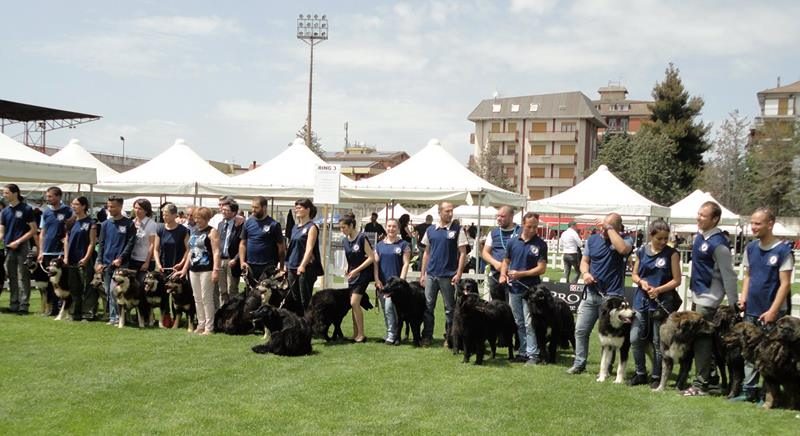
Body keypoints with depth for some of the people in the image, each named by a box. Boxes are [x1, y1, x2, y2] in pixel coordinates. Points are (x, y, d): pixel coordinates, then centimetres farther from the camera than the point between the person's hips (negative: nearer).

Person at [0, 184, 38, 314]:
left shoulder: (26, 209, -4)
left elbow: (33, 230, -6)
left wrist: (18, 241, -12)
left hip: (22, 248, -5)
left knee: (23, 277, -5)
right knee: (12, 278, 10)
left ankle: (23, 305, -4)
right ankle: (13, 304, 16)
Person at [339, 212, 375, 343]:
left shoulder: (362, 238, -15)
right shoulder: (344, 240, 7)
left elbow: (371, 257, -15)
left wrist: (357, 270, -17)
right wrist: (348, 270, 6)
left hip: (363, 273, -7)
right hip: (352, 274, 7)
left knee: (354, 303, -15)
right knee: (353, 304, 6)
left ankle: (361, 335, -8)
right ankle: (355, 334, 14)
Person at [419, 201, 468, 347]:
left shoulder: (457, 230, -3)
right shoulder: (431, 230, 7)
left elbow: (463, 253, -4)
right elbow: (426, 252, 13)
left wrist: (458, 274, -12)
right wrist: (422, 273, 10)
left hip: (448, 275, -3)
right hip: (431, 274, 3)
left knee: (449, 308, 5)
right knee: (428, 306, 5)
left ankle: (449, 337, 15)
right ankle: (427, 336, 13)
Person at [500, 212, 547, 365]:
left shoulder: (540, 244, -6)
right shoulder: (513, 241, 6)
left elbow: (541, 268, -10)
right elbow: (506, 261, 16)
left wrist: (520, 274, -15)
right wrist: (503, 274, -4)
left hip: (530, 289, -4)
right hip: (514, 289, 4)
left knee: (529, 323, -6)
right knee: (519, 323, 11)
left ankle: (533, 355, -2)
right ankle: (523, 352, 20)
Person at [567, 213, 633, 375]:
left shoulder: (624, 240, -5)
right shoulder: (593, 239, 8)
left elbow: (623, 249, -29)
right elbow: (584, 261, 13)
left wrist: (610, 229, -23)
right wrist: (585, 273, -9)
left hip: (612, 296, -4)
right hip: (591, 293, 5)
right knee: (581, 330, 6)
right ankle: (579, 363, 17)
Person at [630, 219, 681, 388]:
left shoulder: (672, 254, -5)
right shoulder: (642, 251, 4)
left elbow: (676, 280, -5)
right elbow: (634, 275, 12)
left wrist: (658, 290, -17)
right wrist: (641, 282, -10)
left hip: (661, 303, -3)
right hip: (641, 301, 3)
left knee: (658, 342, 4)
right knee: (635, 339, 3)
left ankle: (656, 377, 18)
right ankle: (640, 373, 20)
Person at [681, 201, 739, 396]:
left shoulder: (718, 244, -20)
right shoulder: (699, 236, 7)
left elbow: (728, 275, -16)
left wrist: (733, 303, -13)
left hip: (708, 298, -9)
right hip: (698, 294, 9)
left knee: (702, 340, -4)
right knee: (701, 338, 14)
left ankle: (701, 384, 2)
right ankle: (706, 376, 24)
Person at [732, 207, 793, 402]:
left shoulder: (783, 250, -10)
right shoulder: (751, 248, 7)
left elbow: (785, 284, -11)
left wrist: (773, 311, -16)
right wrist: (743, 297, 1)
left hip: (771, 313, -5)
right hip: (751, 311, 5)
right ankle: (749, 390, 18)